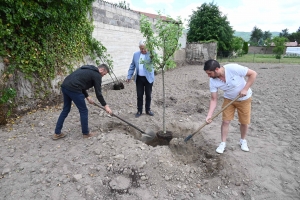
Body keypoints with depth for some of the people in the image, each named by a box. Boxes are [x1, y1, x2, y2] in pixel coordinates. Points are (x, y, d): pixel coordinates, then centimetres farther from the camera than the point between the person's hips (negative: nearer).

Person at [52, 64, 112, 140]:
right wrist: (105, 106, 8)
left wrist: (87, 96, 26)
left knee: (66, 110, 21)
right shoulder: (97, 75, 1)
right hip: (73, 89, -9)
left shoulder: (88, 69, 27)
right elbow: (98, 93, 0)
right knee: (83, 111, 7)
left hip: (65, 86, 9)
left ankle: (57, 133, 28)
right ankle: (86, 133, 21)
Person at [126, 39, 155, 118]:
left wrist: (149, 52, -29)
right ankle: (139, 110, 22)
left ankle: (148, 109, 28)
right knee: (139, 95, 8)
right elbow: (132, 66, 9)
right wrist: (129, 77, 4)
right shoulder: (136, 54, 5)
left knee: (148, 95, 10)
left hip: (148, 78, -2)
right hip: (139, 78, 2)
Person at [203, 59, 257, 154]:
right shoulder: (213, 81, -22)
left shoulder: (233, 68, -35)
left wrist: (245, 89, -29)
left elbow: (253, 74, -23)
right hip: (229, 99, 2)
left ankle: (243, 141, 34)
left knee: (244, 122, 7)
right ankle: (223, 143, 16)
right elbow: (213, 99, -16)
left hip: (244, 98, -2)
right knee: (225, 121, -2)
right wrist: (209, 115, -24)